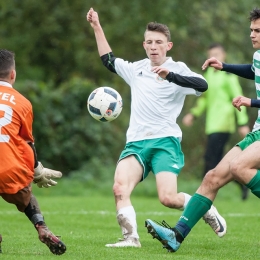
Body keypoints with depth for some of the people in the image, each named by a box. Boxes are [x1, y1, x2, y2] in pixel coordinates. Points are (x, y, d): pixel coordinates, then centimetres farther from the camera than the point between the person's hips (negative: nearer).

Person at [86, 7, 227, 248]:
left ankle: (207, 210, 9)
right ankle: (131, 237, -20)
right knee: (119, 188, -21)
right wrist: (97, 27, 32)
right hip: (136, 142, 5)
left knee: (168, 198, -18)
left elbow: (202, 85, -18)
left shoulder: (177, 69, 1)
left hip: (165, 141, -5)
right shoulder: (137, 69, 17)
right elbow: (109, 60, 35)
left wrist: (169, 75, -29)